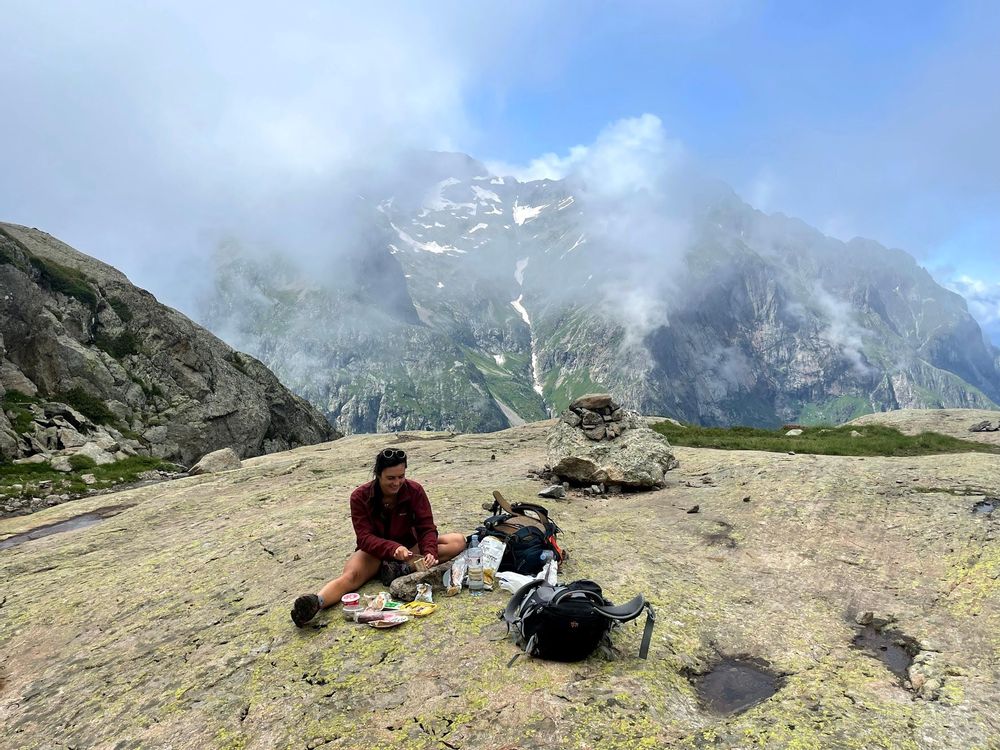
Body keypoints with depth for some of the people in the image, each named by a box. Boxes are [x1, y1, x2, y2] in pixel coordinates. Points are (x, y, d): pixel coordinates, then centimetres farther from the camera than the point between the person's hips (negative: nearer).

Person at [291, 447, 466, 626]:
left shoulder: (414, 491, -12)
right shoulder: (360, 497, -14)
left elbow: (427, 528, -14)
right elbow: (365, 537, -20)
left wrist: (430, 551, -37)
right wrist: (393, 548, -40)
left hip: (409, 548, 2)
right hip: (374, 551, -1)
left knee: (458, 541, -22)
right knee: (351, 575, -35)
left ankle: (402, 568, -32)